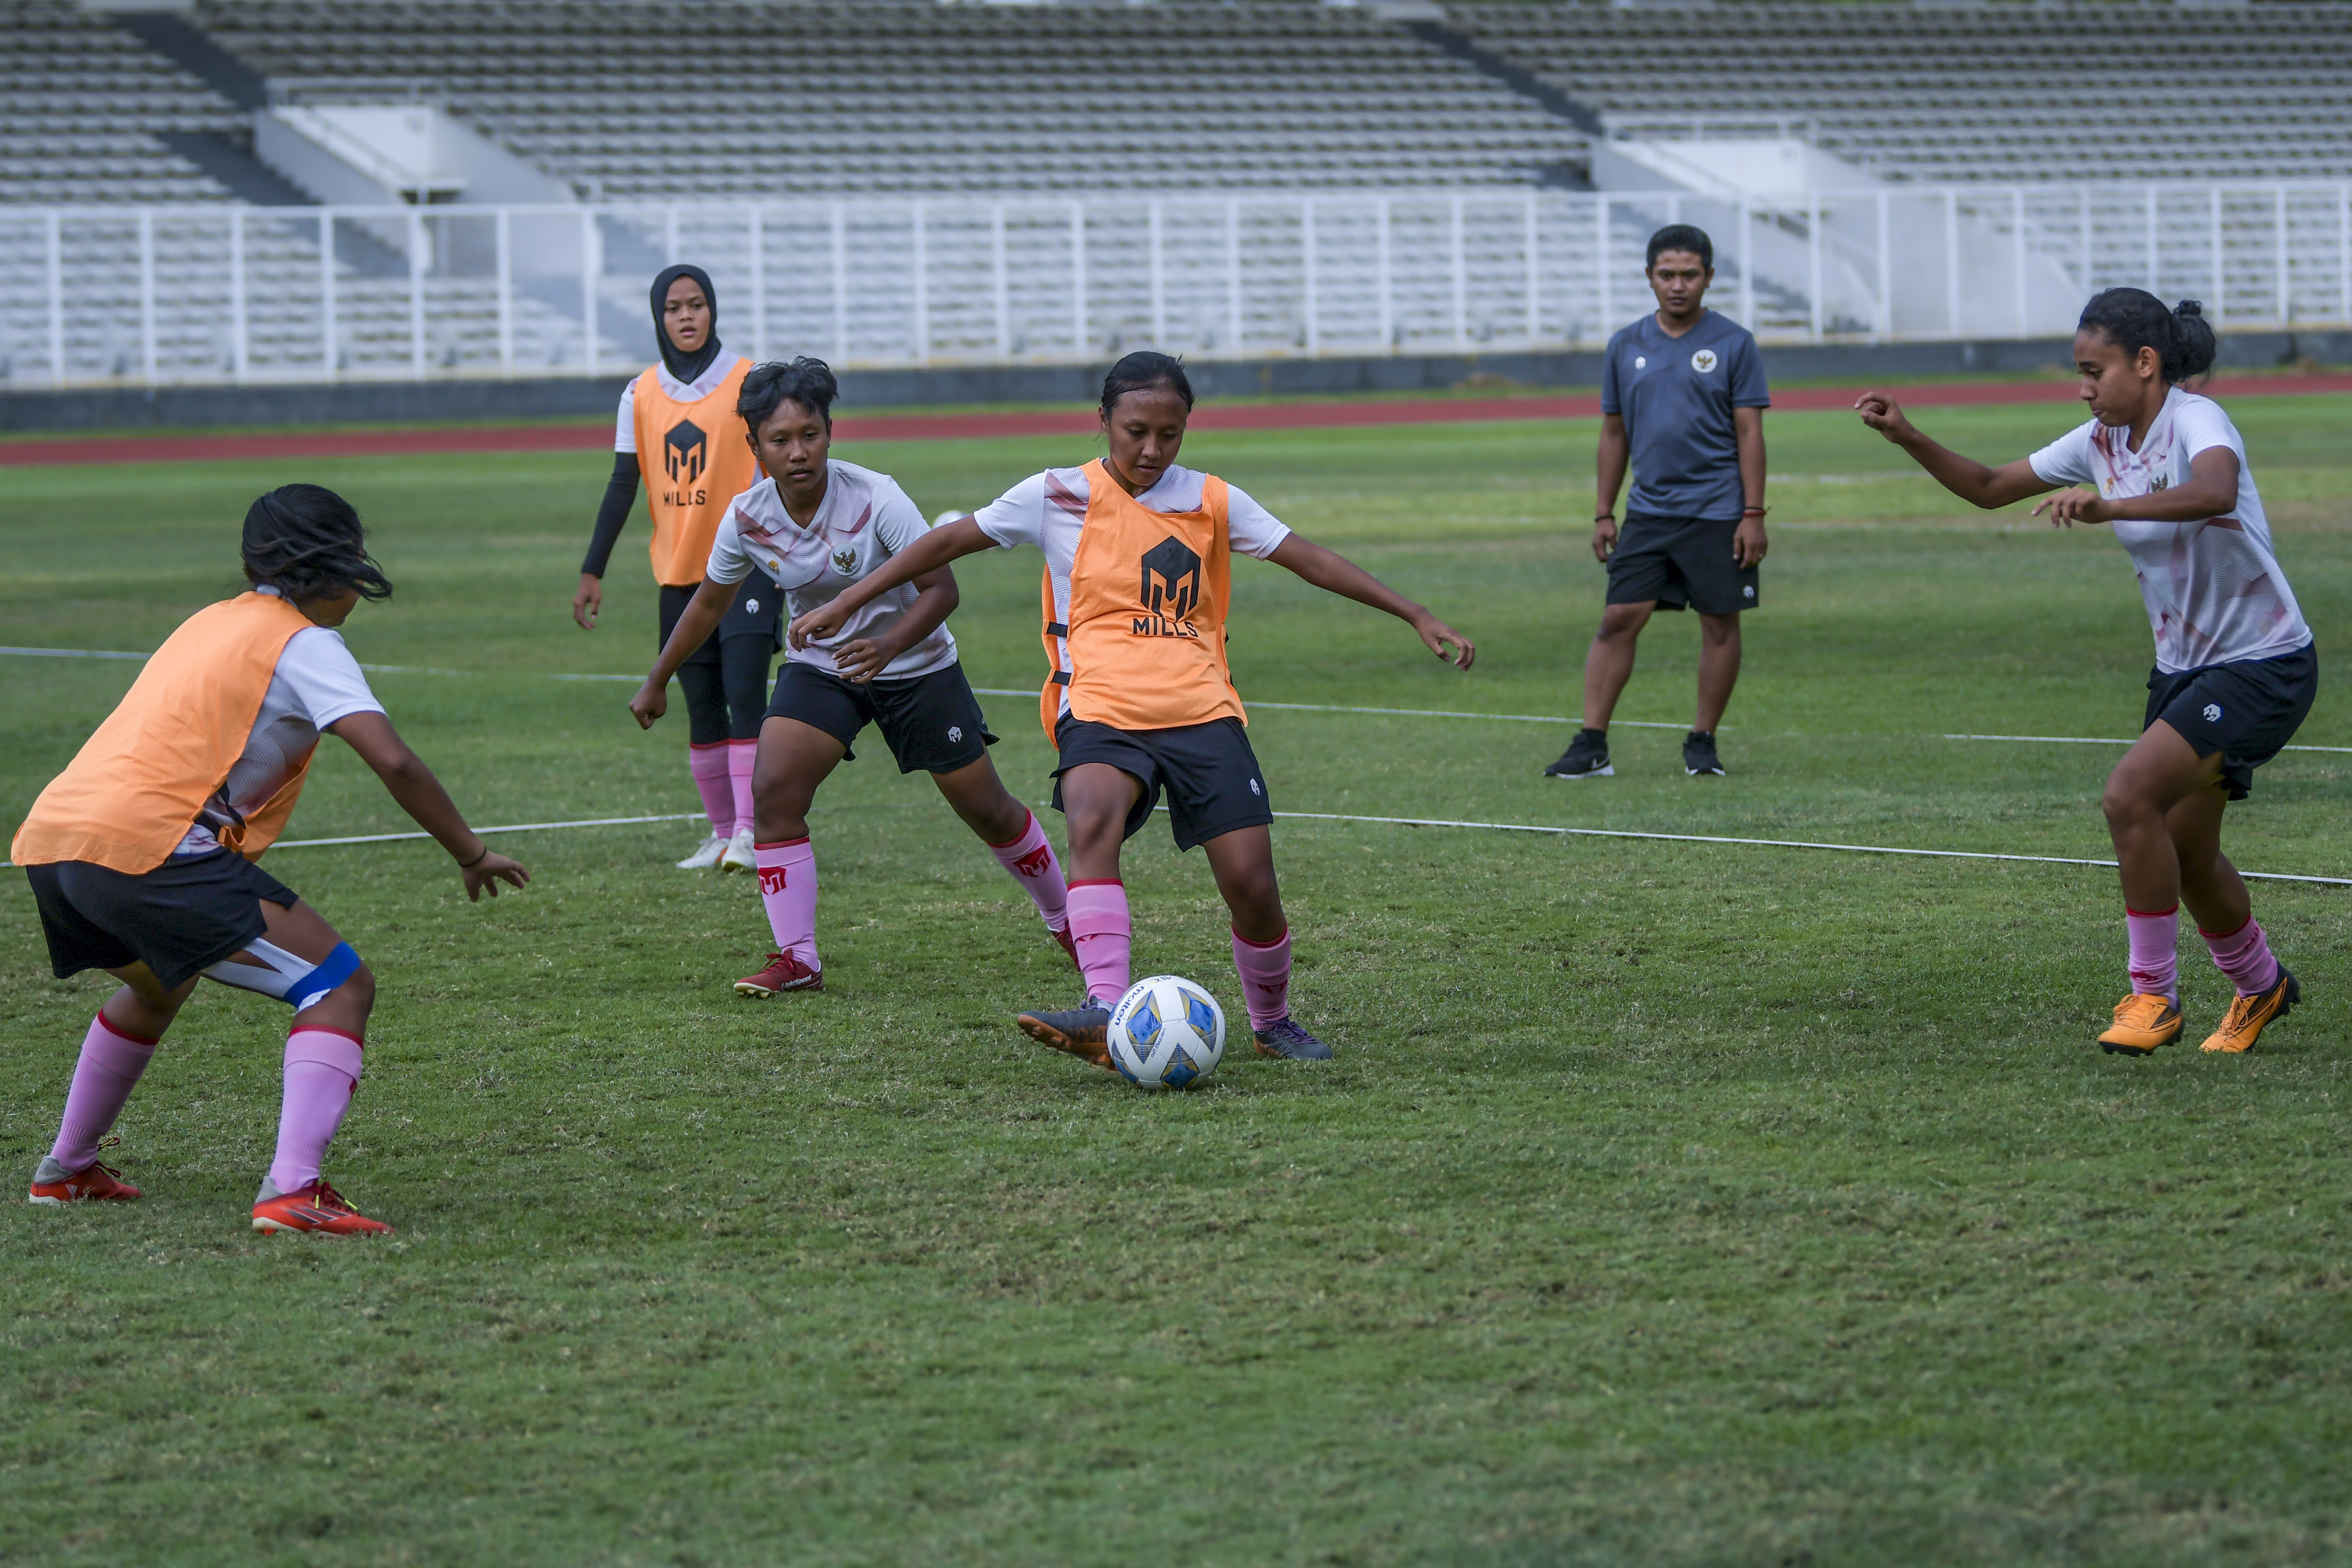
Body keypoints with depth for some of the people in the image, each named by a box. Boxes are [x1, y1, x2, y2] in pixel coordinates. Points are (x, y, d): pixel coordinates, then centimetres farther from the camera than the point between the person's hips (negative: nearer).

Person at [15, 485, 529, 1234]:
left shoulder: (212, 621, 26)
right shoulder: (304, 644, 2)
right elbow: (394, 762, -8)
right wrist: (473, 855, 3)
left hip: (49, 837, 9)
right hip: (147, 844, -9)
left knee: (157, 986, 37)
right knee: (340, 987, -5)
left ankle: (66, 1169, 43)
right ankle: (292, 1190, -22)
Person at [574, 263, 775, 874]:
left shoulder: (750, 382, -3)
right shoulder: (641, 395, 7)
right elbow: (622, 487, 8)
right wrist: (592, 572, 5)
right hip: (679, 572, 4)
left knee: (745, 695, -14)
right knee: (701, 707, 6)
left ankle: (749, 832, -15)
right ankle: (722, 831, 14)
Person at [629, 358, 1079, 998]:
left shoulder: (875, 499, -26)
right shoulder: (748, 518, -14)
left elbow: (941, 589, -24)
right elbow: (709, 602, 5)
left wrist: (887, 645, -42)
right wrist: (657, 683, 12)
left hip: (916, 666, -3)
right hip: (819, 668, 3)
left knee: (987, 809, 5)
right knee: (772, 792, -19)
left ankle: (1068, 921, 30)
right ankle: (797, 960, -12)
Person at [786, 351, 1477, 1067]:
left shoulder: (1211, 501, 10)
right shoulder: (1060, 496, 5)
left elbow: (1312, 560, 13)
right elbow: (949, 542, 9)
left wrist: (1417, 616, 12)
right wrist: (847, 602, 7)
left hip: (1202, 711, 2)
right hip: (1101, 710, -2)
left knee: (1250, 880, -10)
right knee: (1093, 821, -34)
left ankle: (1273, 1022, 18)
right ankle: (1107, 1013, -43)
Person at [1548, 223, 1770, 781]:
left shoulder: (1733, 343, -1)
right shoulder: (1626, 347, 8)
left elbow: (1749, 433, -2)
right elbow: (1614, 432, 14)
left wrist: (1753, 515, -8)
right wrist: (1604, 514, 11)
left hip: (1717, 513, -2)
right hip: (1648, 511, 2)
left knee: (1720, 624, 2)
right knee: (1619, 618, -5)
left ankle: (1703, 743, 15)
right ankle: (1592, 744, -3)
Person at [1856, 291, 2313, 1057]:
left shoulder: (2196, 421, -20)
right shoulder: (2100, 441, 4)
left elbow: (2214, 493, -44)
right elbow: (1989, 488, 13)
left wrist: (2108, 507, -56)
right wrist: (1908, 437, -1)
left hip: (2262, 664, -9)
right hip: (2184, 667, 9)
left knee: (2131, 793, -23)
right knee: (2183, 852, 13)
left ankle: (2153, 993, -10)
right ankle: (2260, 986, 39)